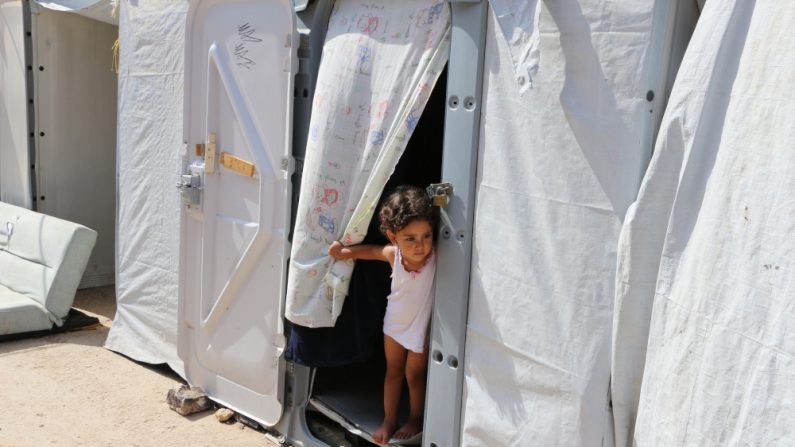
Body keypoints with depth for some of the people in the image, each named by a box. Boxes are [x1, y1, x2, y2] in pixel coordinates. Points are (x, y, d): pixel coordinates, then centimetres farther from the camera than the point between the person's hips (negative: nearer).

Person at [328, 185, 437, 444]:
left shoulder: (437, 258, -34)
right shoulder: (394, 254, -21)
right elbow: (372, 251, -1)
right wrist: (345, 252, 4)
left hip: (420, 329, -3)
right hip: (394, 324, 4)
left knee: (414, 376, 16)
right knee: (393, 372, 20)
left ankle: (415, 421, 41)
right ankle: (389, 420, 40)